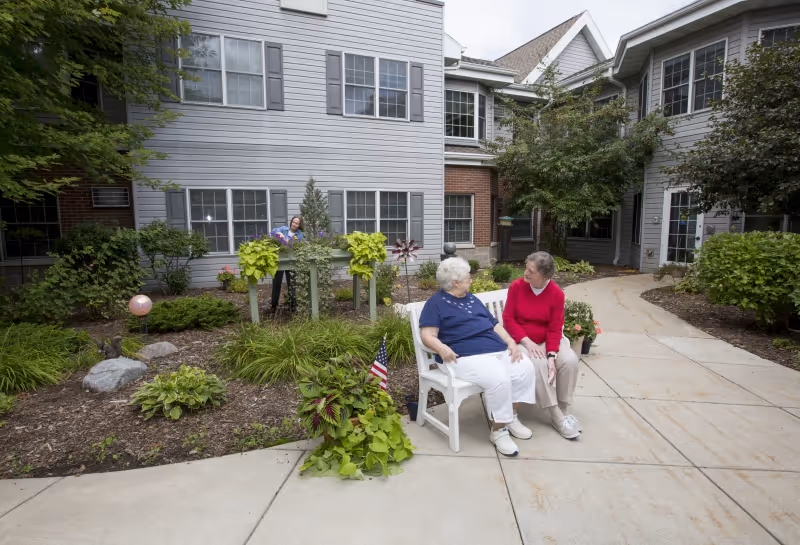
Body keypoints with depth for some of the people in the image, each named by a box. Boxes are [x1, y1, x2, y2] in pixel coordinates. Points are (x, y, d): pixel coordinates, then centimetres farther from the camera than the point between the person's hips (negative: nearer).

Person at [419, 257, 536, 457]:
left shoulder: (472, 299, 25)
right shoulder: (436, 303, 1)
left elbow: (494, 324, 23)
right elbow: (427, 335, -9)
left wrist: (511, 342, 6)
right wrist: (441, 348, -30)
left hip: (498, 349, 8)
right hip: (468, 356, -7)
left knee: (525, 368, -14)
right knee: (499, 379, -30)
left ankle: (511, 417, 5)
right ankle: (499, 430, -9)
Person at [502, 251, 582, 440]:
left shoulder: (557, 293, -9)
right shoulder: (516, 286, -12)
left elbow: (555, 329, -9)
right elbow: (508, 319, -10)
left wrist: (552, 356, -22)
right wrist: (527, 341, -20)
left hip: (547, 340, 3)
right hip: (522, 340, -2)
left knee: (570, 361, -23)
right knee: (538, 364, -30)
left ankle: (562, 410, -4)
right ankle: (557, 417, -15)